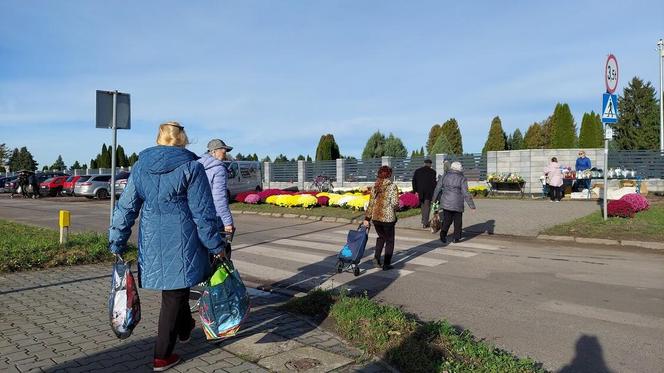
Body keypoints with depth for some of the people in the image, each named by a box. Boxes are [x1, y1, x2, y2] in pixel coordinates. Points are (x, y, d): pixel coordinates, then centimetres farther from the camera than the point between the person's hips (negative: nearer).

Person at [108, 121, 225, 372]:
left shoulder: (140, 166, 6)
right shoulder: (191, 167, -8)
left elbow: (126, 207, 9)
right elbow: (203, 213, -9)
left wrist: (117, 244, 17)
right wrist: (216, 246, -2)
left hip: (151, 242, 5)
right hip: (181, 241, -5)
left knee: (174, 288, 25)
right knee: (174, 295, 7)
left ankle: (185, 329, 46)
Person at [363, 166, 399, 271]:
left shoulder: (375, 187, 4)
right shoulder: (392, 186, -9)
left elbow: (371, 203, 4)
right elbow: (395, 203, -13)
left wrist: (367, 218, 8)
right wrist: (394, 209, 10)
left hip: (375, 217, 4)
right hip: (388, 218, -4)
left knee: (381, 237, 26)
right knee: (389, 240, 11)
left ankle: (376, 257, 14)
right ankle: (386, 264, 13)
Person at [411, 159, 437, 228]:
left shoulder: (417, 171, 4)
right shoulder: (432, 171, -7)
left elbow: (414, 181, 3)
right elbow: (434, 182, -9)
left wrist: (415, 190, 6)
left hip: (420, 191, 4)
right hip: (429, 192, -3)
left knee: (423, 205, 19)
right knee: (427, 206, 2)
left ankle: (424, 221, 23)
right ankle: (425, 223, 0)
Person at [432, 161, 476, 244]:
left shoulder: (444, 176, 4)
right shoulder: (462, 179, -5)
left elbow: (437, 189, 8)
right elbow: (465, 194, -9)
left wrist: (435, 199, 24)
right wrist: (472, 205, -4)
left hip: (446, 203, 3)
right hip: (457, 204, -2)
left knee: (447, 220, 12)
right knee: (458, 221, 12)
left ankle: (443, 232, -11)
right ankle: (456, 237, 13)